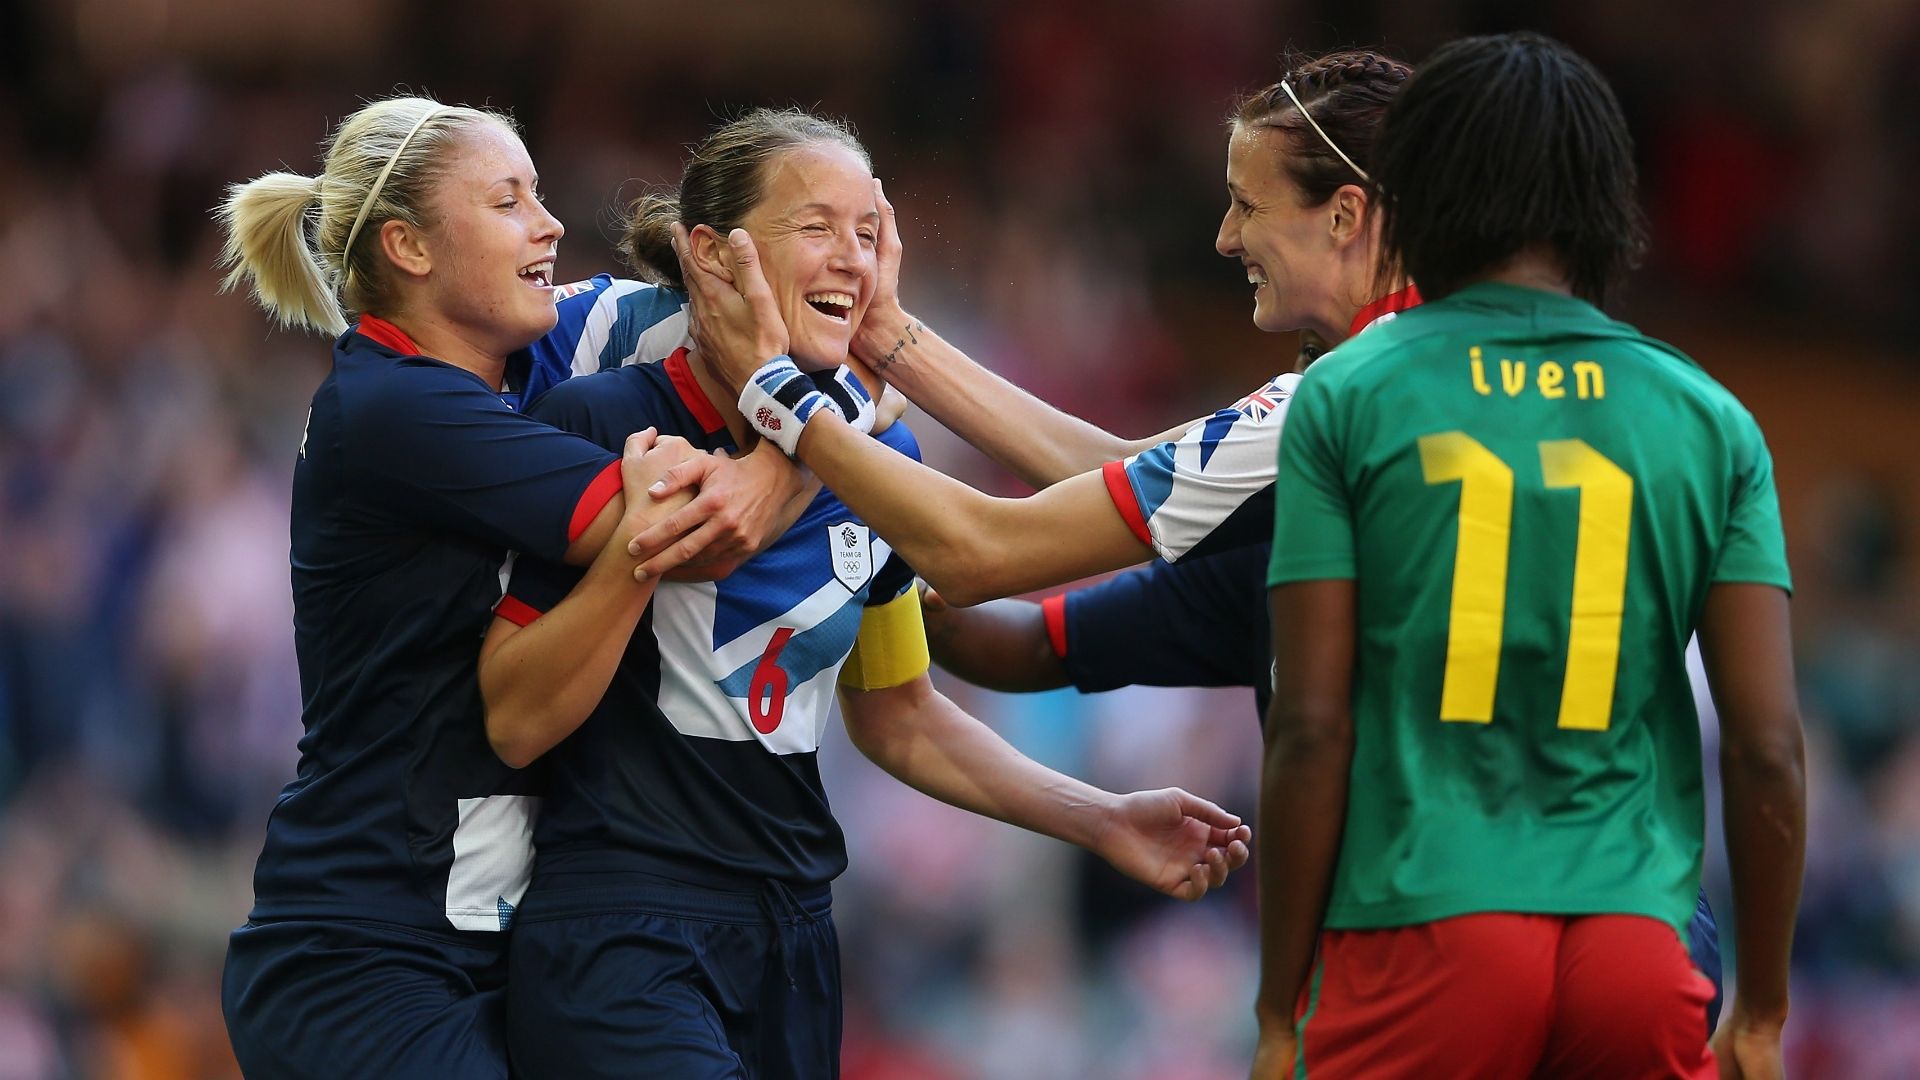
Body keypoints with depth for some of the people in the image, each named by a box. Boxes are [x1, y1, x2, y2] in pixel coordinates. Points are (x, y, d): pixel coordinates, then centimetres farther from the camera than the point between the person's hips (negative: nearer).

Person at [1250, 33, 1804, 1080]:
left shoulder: (1348, 398, 2)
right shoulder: (1709, 421, 8)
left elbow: (1311, 729, -3)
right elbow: (1768, 747, 3)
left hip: (1419, 930, -2)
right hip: (1637, 941, 2)